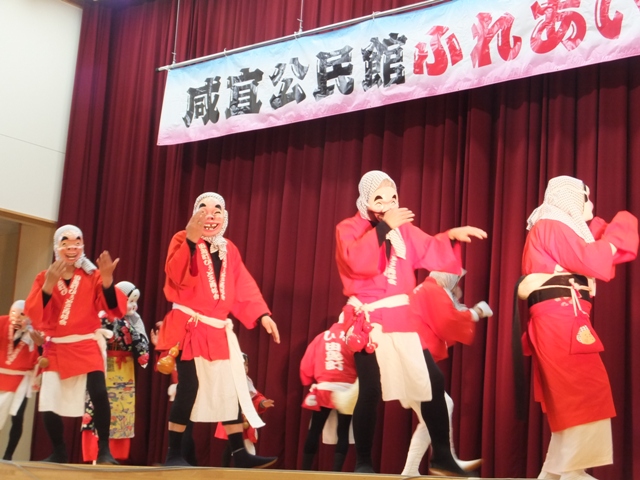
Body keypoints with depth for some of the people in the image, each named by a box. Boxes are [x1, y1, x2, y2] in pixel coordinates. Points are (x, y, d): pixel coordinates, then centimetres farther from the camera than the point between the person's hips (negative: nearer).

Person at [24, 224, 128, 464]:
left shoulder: (93, 275, 0)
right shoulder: (44, 277, 4)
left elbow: (114, 309, -11)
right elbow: (33, 315, -9)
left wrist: (107, 280, -27)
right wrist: (48, 285, -23)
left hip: (87, 345, -2)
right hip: (55, 348, 3)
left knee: (98, 392, -24)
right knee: (48, 401, -3)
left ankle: (104, 449, -11)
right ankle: (59, 452, 19)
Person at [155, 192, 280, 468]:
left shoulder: (229, 249, 14)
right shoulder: (184, 240, -4)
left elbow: (244, 288, 11)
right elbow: (178, 277, -22)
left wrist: (262, 315, -3)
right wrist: (191, 241, -34)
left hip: (219, 331, 6)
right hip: (190, 327, -6)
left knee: (230, 390, 6)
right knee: (189, 388, -11)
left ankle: (239, 453, 11)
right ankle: (174, 454, 0)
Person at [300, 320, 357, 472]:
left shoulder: (321, 337, 12)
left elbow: (306, 364, 8)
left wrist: (309, 382, 21)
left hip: (323, 389, 2)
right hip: (347, 390, -2)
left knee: (314, 431, 7)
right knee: (343, 432, 3)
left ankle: (305, 471, 4)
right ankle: (336, 472, -5)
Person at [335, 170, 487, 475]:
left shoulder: (403, 228, 13)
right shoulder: (348, 229, -2)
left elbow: (429, 252, 14)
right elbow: (356, 261, -20)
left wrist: (451, 236, -1)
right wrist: (384, 226, -19)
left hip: (403, 319, 5)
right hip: (369, 322, -5)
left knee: (434, 381, 2)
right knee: (370, 390, -8)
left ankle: (441, 456, 12)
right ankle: (363, 463, 5)